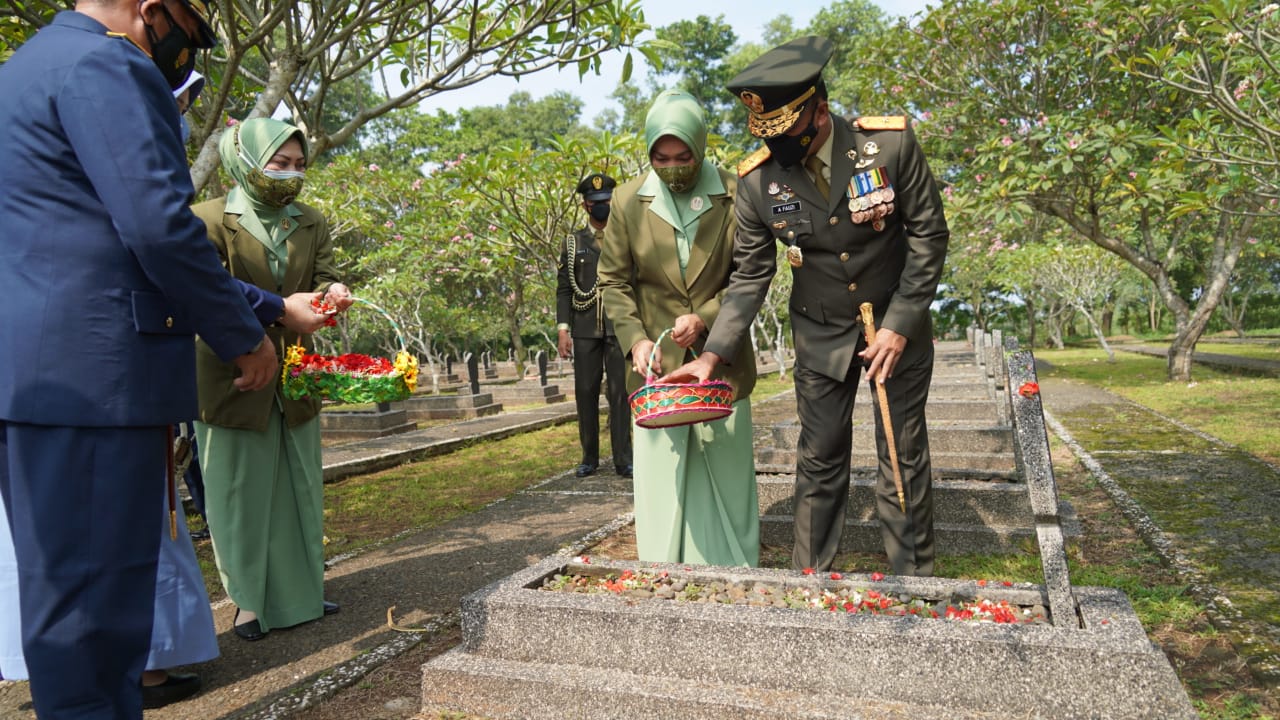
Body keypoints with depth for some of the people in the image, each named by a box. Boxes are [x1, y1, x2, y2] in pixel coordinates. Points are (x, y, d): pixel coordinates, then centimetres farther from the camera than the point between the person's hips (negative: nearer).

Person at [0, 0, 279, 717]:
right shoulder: (105, 65, -7)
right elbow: (159, 226, -18)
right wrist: (244, 337, -7)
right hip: (92, 370, -10)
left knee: (65, 588, 16)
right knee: (93, 600, -4)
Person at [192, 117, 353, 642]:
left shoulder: (311, 223, 8)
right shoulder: (211, 220, -7)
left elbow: (324, 279, 2)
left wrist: (331, 296, -24)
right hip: (233, 377, -5)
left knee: (298, 487, 12)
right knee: (240, 489, 5)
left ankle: (299, 592, 25)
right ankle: (248, 599, 19)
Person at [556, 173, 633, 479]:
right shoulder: (572, 243, 11)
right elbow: (564, 290, 7)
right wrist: (563, 330, -3)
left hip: (619, 327, -1)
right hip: (585, 330, 1)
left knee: (619, 392, -3)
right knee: (585, 393, 3)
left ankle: (623, 459, 2)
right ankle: (589, 458, 12)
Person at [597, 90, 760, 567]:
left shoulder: (734, 195, -5)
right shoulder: (628, 200, 0)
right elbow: (614, 280, 5)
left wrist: (706, 317, -14)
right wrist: (635, 338, -9)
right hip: (657, 365, 1)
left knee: (728, 475, 9)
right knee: (661, 479, 4)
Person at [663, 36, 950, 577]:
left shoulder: (890, 143, -18)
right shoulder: (757, 178, -13)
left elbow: (929, 234, -9)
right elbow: (750, 275, -6)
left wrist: (900, 326, -14)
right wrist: (713, 354, -16)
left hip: (899, 324, -1)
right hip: (820, 335, 1)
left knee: (905, 456, 7)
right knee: (819, 460, 5)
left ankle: (915, 583, 22)